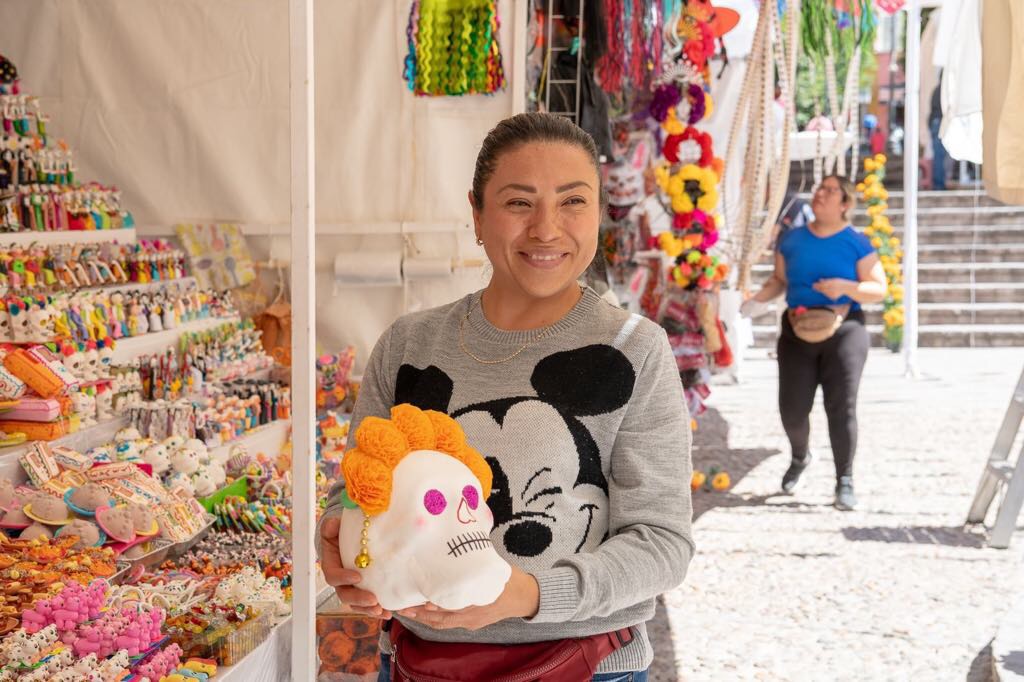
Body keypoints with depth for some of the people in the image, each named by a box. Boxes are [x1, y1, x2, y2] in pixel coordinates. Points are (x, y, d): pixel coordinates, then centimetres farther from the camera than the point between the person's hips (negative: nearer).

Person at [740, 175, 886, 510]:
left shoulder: (857, 243, -2)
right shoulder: (793, 239, 7)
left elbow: (879, 289, -3)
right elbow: (779, 279, 16)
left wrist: (845, 287, -20)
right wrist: (758, 299, -4)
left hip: (844, 330, -3)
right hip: (797, 331, 3)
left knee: (841, 407, -7)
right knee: (792, 408, 2)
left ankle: (844, 481, 6)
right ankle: (799, 458, 34)